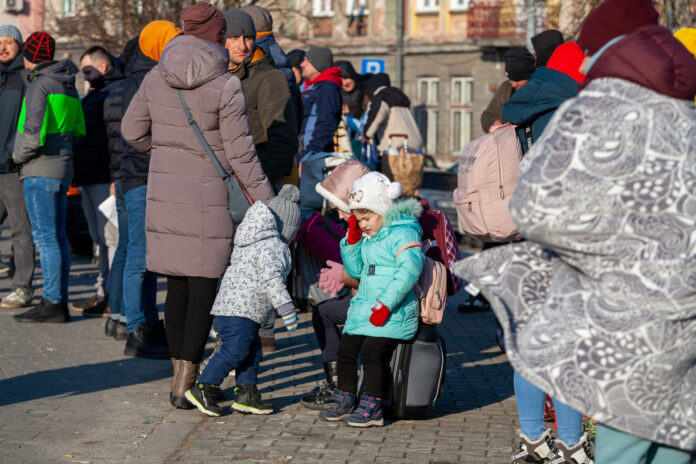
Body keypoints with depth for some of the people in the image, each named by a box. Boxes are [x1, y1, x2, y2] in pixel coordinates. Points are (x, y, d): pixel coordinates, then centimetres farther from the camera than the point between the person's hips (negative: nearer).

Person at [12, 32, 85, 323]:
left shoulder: (39, 85, -12)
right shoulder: (68, 87, 14)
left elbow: (34, 131, -19)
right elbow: (79, 129, 18)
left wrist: (18, 156, -4)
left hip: (40, 170, -9)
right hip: (63, 168, 9)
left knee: (45, 237, -7)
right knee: (58, 237, 10)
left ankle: (52, 303, -8)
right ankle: (60, 301, 13)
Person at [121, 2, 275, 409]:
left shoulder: (156, 78, 3)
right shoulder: (226, 86, -12)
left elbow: (132, 130, 10)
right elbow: (240, 154, -11)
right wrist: (268, 201, -4)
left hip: (165, 193, 5)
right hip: (209, 197, -5)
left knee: (177, 284, 13)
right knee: (204, 287, 1)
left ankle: (180, 374, 19)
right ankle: (186, 383, 1)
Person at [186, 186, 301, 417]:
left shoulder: (250, 243, 20)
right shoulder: (272, 246, -12)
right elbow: (271, 279, -24)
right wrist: (286, 307, -27)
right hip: (239, 311, -11)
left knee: (252, 352, 13)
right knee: (234, 350, -10)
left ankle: (246, 395, 16)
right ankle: (203, 389, -5)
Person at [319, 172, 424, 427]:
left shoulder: (403, 232, -10)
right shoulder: (367, 237, 17)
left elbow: (409, 269, -22)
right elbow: (356, 270, 23)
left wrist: (385, 303, -25)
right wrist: (352, 240, 7)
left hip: (392, 312, -9)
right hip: (364, 307, 9)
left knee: (371, 352, -17)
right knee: (346, 349, 8)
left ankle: (371, 408, -10)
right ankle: (345, 400, 22)